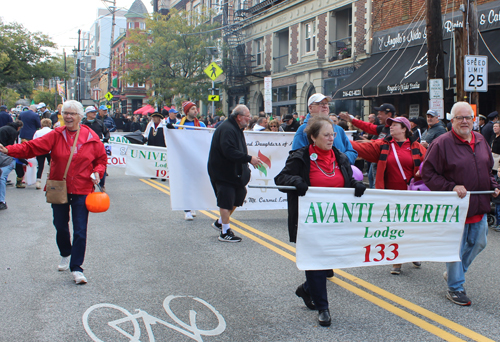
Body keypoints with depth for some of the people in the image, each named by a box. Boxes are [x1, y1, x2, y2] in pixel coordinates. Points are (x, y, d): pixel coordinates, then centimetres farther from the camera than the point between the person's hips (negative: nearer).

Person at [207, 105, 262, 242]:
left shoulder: (236, 128, 14)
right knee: (226, 201, -6)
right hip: (221, 172, -10)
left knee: (240, 194, 13)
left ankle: (220, 222, 28)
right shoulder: (227, 129, -21)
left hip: (234, 171, 10)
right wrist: (249, 158, -29)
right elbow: (229, 152, -31)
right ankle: (225, 233, 5)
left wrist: (249, 159, 7)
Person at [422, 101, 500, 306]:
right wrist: (452, 187, -20)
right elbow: (428, 173, -13)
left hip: (479, 205, 7)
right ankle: (455, 288, 15)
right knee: (456, 247, 1)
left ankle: (454, 272, 38)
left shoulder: (481, 141, 9)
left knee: (478, 242, 17)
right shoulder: (442, 143, -12)